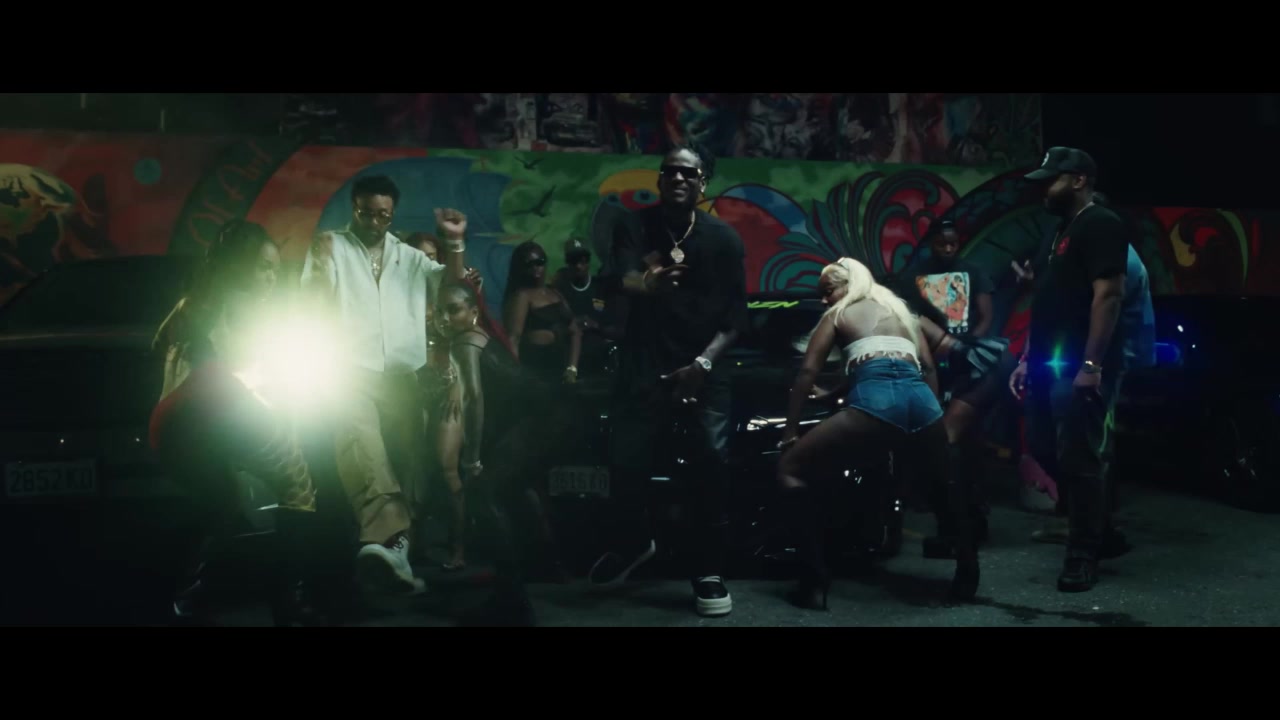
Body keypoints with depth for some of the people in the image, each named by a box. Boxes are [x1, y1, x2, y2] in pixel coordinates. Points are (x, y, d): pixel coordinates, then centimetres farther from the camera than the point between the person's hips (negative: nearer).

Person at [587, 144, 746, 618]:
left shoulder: (723, 239, -2)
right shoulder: (634, 227, -3)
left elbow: (735, 315, -2)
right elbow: (624, 282, -23)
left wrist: (704, 362, -16)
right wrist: (648, 282, -47)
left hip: (702, 369, 0)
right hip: (643, 366, 0)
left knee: (710, 467, -13)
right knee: (626, 461, -5)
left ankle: (709, 572, 0)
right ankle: (634, 541, 25)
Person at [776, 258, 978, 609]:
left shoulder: (838, 315, 22)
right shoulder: (902, 310, 36)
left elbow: (808, 372, 15)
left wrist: (790, 430, 17)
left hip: (875, 400, -6)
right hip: (922, 400, 6)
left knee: (791, 470, 7)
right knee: (945, 481, 37)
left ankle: (815, 582, -4)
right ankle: (967, 574, 27)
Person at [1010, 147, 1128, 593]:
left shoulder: (1100, 225, -9)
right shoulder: (1064, 229, 21)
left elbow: (1109, 296, -18)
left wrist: (1092, 365, -24)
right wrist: (1027, 359, 18)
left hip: (1079, 366, -10)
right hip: (1051, 363, 10)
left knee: (1078, 458, -5)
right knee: (1044, 450, 12)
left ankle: (1084, 553, 6)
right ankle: (1098, 523, 28)